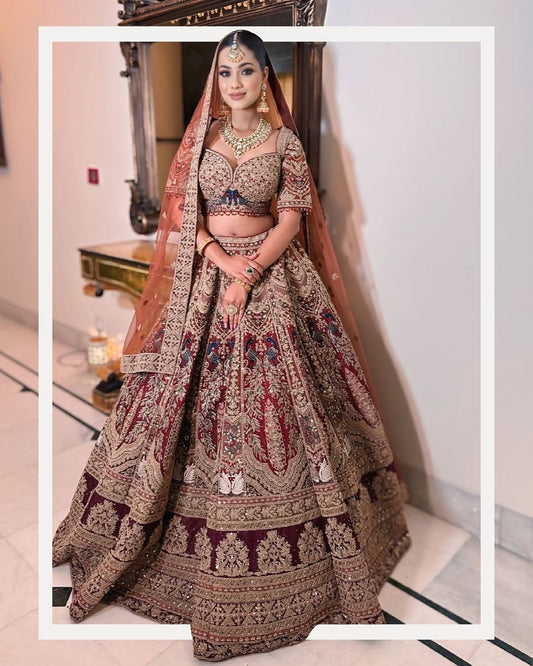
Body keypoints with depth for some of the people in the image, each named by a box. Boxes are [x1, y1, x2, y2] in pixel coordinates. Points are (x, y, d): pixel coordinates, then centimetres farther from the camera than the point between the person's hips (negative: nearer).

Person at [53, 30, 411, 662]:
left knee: (279, 397, -1)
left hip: (273, 277, -1)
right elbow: (182, 215, 2)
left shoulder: (284, 140, 7)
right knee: (195, 395, 2)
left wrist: (252, 273, -15)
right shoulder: (200, 135, 10)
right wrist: (227, 263, -13)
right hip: (204, 277, 1)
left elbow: (292, 216, -1)